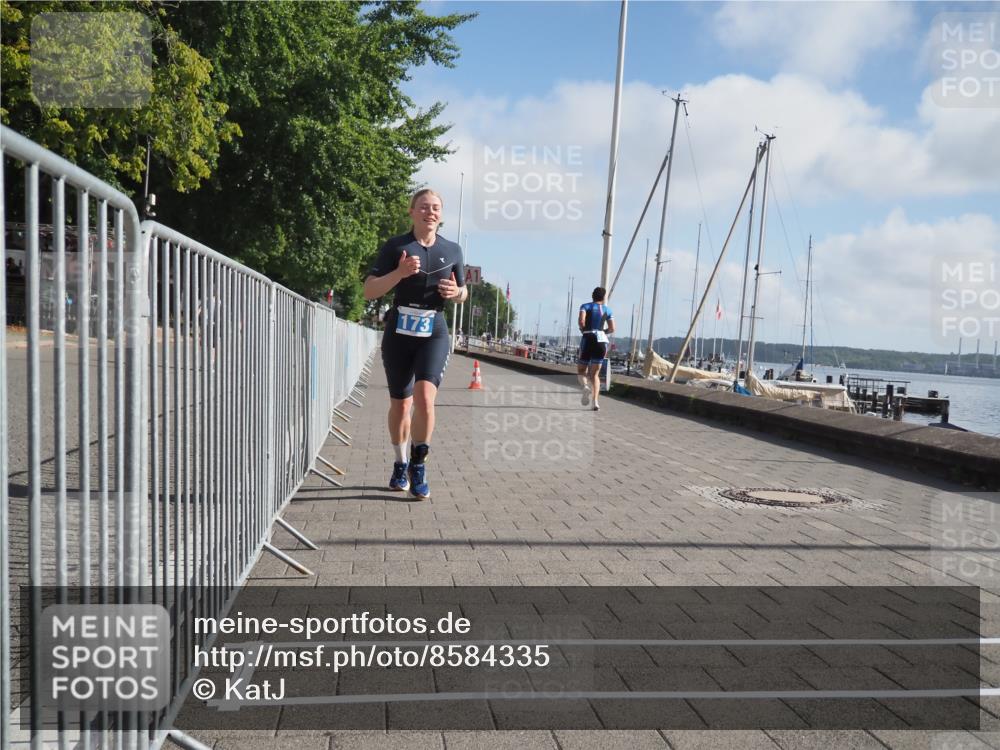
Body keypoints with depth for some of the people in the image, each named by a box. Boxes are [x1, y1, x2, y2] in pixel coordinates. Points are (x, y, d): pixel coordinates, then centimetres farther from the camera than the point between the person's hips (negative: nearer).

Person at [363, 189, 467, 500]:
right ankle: (400, 465, 29)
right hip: (398, 334, 0)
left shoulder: (452, 250, 8)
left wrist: (456, 292, -5)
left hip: (435, 333, 0)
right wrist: (399, 273, -21)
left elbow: (462, 293, 20)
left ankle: (418, 465, -4)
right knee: (400, 404, 8)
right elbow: (369, 291, -5)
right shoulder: (394, 247, 0)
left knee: (424, 396, -21)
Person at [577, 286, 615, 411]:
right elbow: (612, 329, 9)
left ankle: (585, 386, -22)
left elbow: (581, 321, -12)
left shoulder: (585, 306, 6)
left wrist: (583, 330, 7)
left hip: (588, 339, -2)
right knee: (595, 374, 6)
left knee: (581, 371, 13)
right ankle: (595, 402, -13)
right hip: (602, 340, 2)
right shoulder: (607, 309, 14)